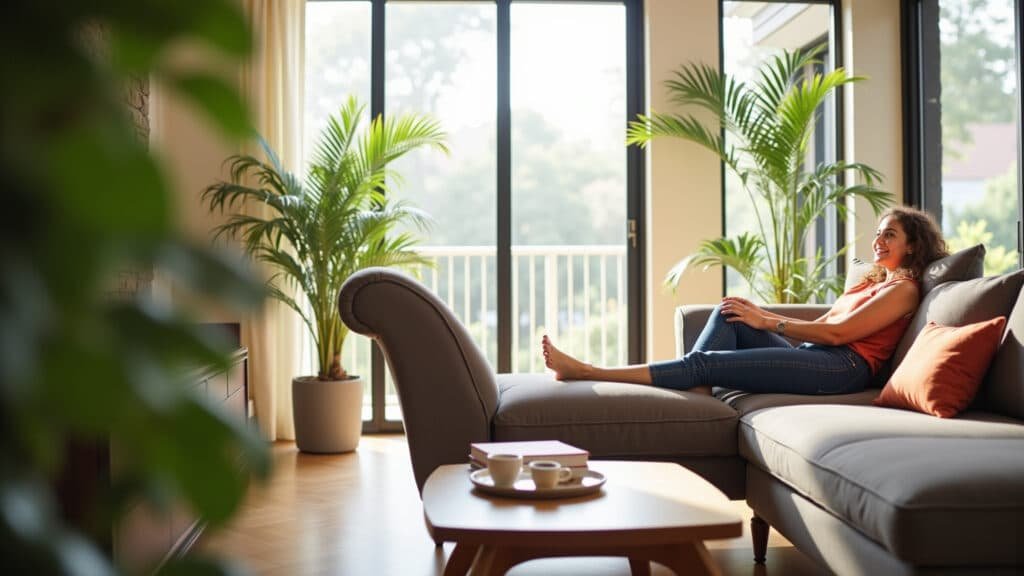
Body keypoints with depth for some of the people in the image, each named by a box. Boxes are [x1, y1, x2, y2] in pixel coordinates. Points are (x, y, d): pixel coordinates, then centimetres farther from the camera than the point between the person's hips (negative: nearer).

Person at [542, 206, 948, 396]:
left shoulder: (903, 289, 1)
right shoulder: (873, 282, 29)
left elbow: (839, 332, -10)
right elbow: (820, 325, 20)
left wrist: (767, 322, -8)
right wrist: (759, 313, 6)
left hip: (844, 367, -9)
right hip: (815, 358, 9)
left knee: (705, 363, -18)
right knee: (729, 314, -7)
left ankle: (587, 373, -19)